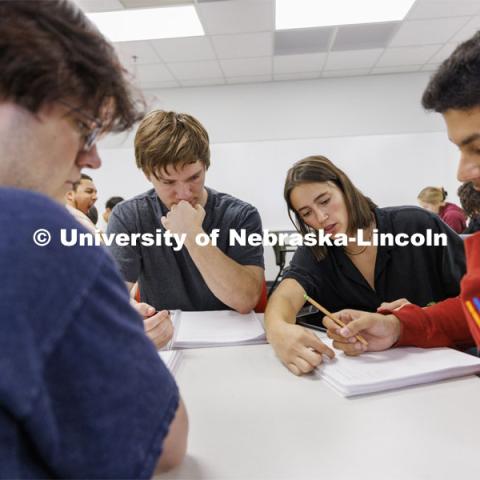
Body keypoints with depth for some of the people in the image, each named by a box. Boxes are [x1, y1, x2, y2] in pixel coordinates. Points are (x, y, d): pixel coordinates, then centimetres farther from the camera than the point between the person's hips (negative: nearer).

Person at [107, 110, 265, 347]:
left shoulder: (241, 216, -9)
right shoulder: (128, 217, -6)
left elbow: (245, 300, -19)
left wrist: (192, 234, -24)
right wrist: (130, 316, -35)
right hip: (163, 345, 1)